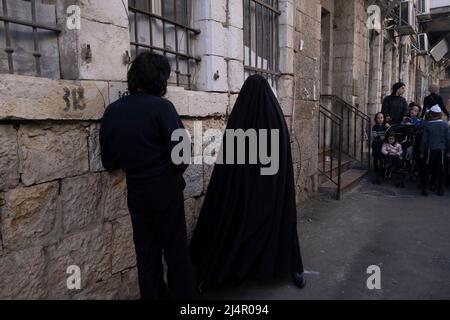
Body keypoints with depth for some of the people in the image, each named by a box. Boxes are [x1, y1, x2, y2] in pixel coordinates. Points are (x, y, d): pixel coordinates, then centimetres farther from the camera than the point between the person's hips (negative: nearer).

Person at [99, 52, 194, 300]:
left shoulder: (112, 111, 1)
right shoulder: (162, 107, -14)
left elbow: (108, 162, 5)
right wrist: (175, 173, 5)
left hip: (136, 190, 5)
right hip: (165, 188, -4)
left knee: (146, 251, 16)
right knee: (175, 250, 9)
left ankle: (152, 296, 28)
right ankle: (181, 296, 20)